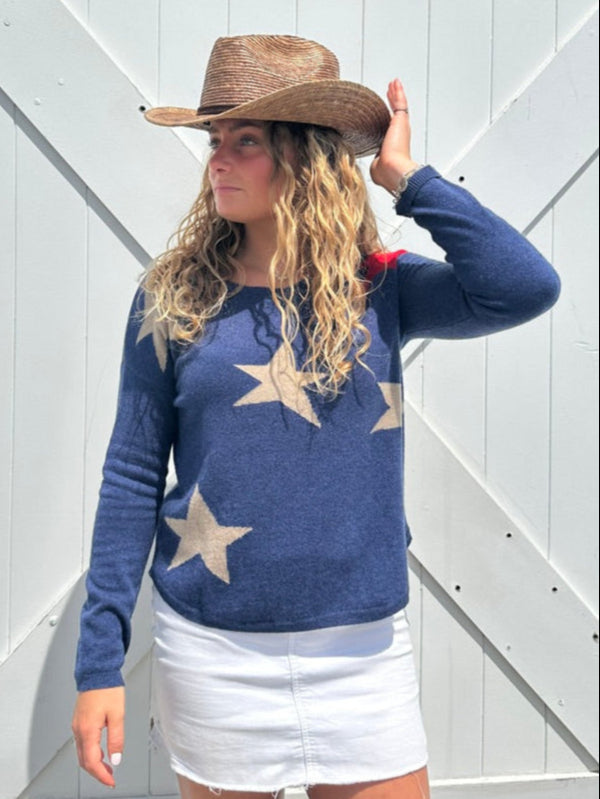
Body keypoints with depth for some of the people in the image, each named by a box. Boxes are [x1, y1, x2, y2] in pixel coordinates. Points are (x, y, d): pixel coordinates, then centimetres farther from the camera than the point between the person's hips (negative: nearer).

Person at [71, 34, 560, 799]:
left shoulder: (379, 290, -3)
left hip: (366, 647, 1)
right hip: (215, 649, 0)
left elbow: (526, 287, -21)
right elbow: (132, 477, -3)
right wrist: (99, 661, -3)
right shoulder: (174, 298, -4)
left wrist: (405, 177, -12)